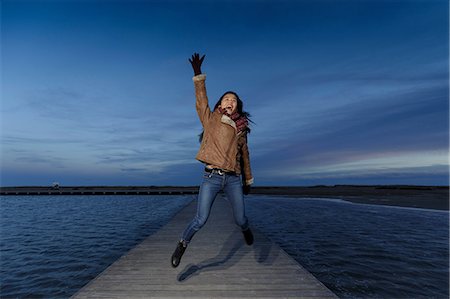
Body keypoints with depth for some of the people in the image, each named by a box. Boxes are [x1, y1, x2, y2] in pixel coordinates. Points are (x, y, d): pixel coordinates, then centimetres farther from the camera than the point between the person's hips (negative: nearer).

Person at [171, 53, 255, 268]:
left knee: (240, 219, 8)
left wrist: (248, 181, 23)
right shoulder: (210, 120, 7)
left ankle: (246, 231, 45)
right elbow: (201, 100, -8)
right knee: (200, 220, -6)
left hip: (233, 179, 3)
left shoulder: (240, 129, 12)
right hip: (211, 177, -2)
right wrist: (198, 74, -18)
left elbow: (245, 156, 19)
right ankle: (182, 246, 22)